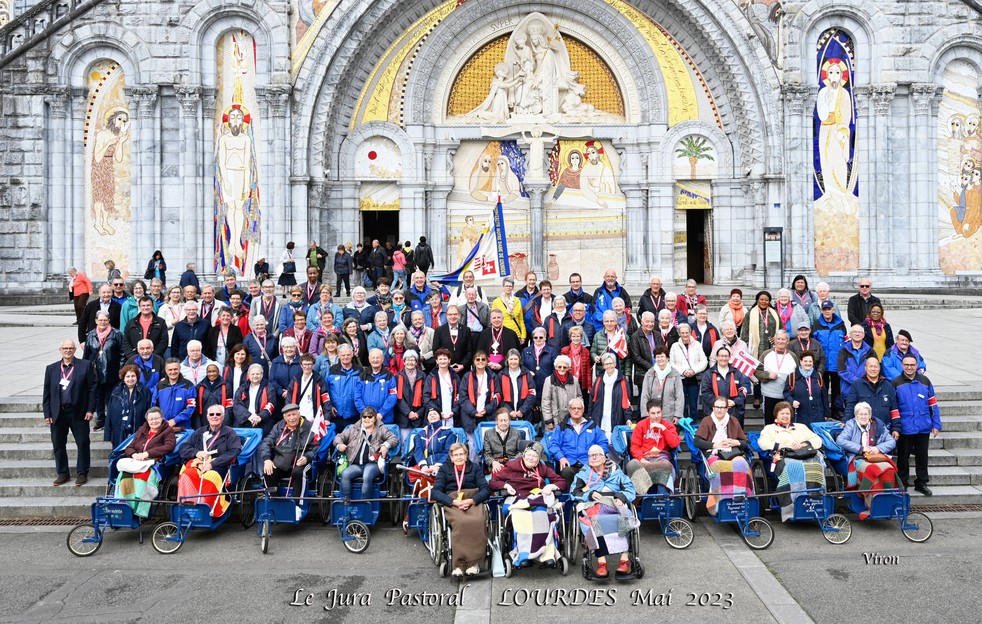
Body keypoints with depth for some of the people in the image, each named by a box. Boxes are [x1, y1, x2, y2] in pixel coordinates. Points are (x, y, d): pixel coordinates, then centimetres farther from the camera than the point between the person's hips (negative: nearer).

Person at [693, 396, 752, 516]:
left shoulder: (733, 421, 20)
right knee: (721, 467, -38)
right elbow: (697, 441, 2)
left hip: (733, 454, 3)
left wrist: (736, 442, 0)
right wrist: (715, 445, -6)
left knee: (741, 464, -34)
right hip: (714, 454, -3)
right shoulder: (707, 421, 11)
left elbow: (745, 443, 22)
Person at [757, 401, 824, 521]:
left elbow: (818, 440, 23)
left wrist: (803, 443, 4)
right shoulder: (770, 428, 27)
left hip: (807, 456, 3)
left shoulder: (801, 426, 36)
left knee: (816, 465, -34)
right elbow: (762, 443, 7)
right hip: (784, 457, -3)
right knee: (794, 467, -39)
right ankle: (794, 507, -42)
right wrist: (782, 446, -4)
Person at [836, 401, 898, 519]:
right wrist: (861, 448, -9)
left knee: (889, 469, -32)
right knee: (871, 469, -36)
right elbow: (840, 440, -3)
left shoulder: (878, 425, 20)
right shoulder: (851, 425, 12)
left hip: (878, 457, 3)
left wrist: (878, 448, -3)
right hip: (857, 458, -3)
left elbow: (892, 441, 16)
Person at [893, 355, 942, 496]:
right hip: (905, 428, -2)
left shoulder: (925, 381, 5)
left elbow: (933, 404, 9)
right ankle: (902, 483, 20)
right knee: (903, 457, 8)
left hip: (923, 428, 2)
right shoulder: (896, 383, -2)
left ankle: (921, 483, 26)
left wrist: (936, 424, 5)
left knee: (922, 456, 12)